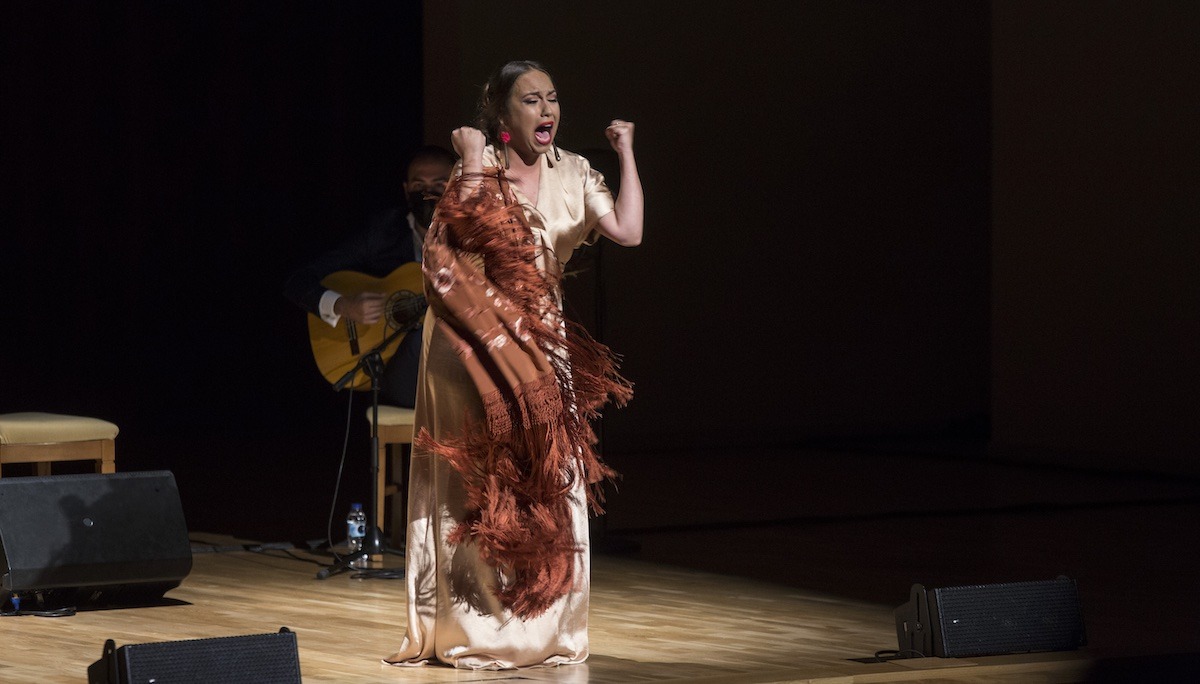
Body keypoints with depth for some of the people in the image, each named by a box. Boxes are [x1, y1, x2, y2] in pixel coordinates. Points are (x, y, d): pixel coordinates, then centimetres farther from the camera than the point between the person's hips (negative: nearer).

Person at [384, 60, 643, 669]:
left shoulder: (572, 174, 6)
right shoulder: (478, 170, -4)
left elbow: (628, 231, -8)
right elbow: (460, 231, -23)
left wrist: (626, 154, -8)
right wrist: (473, 163, -22)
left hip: (542, 346, 4)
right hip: (475, 343, -4)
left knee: (547, 488, 4)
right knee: (482, 486, -3)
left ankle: (544, 628, 13)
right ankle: (475, 630, 4)